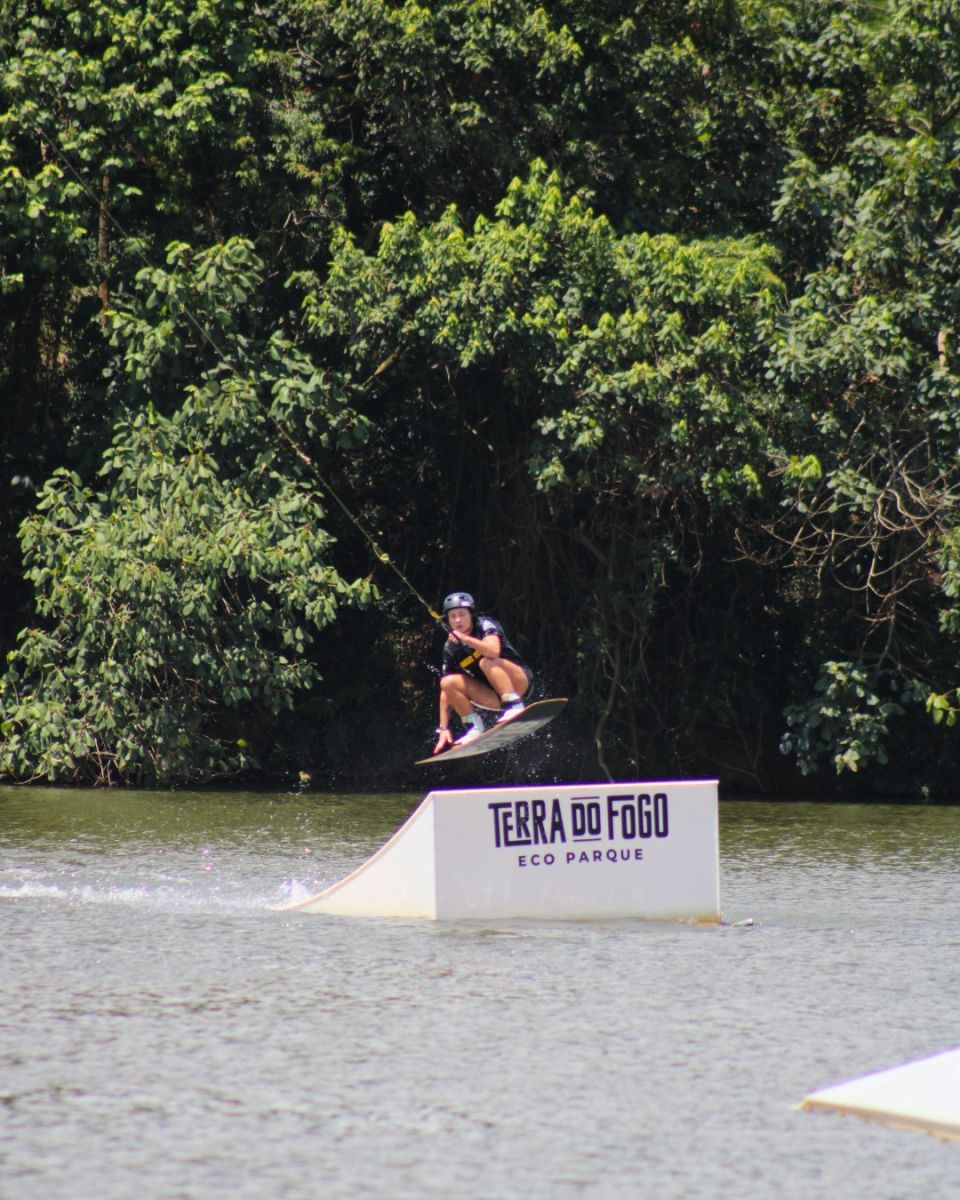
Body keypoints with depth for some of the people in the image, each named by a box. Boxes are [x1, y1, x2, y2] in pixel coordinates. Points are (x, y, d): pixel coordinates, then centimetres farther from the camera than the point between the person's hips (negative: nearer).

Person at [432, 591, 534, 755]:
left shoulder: (485, 625, -12)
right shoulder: (450, 648, 1)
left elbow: (493, 651, -35)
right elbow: (446, 691, 2)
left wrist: (464, 638, -35)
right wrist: (443, 728, -3)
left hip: (519, 683, -5)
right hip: (493, 697, 5)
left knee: (487, 662, -31)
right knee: (449, 682, -14)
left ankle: (514, 708, -31)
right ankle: (475, 728, -10)